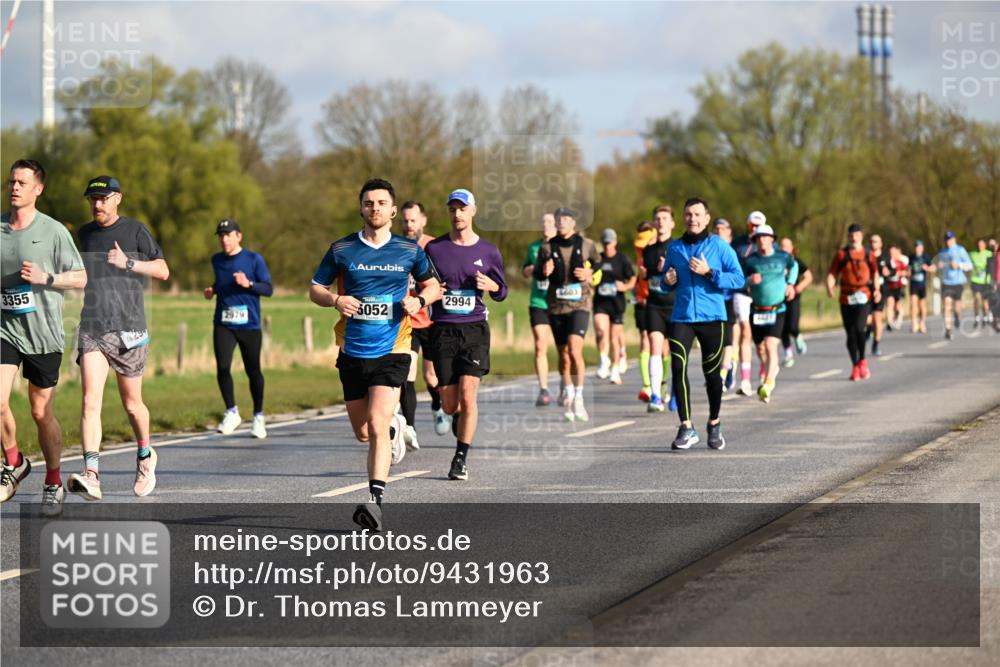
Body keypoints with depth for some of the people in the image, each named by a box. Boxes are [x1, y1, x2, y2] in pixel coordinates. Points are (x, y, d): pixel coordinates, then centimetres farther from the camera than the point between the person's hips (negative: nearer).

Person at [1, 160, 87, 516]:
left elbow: (80, 278, -2)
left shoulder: (54, 231, -5)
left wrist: (45, 278, -16)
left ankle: (53, 483, 21)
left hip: (43, 333, -2)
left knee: (41, 412, 3)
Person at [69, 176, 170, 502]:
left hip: (128, 330, -2)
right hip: (91, 329, 2)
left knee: (131, 404, 9)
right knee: (90, 401, -15)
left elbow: (163, 271, -4)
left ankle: (145, 457, 37)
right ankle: (91, 475, -24)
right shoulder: (85, 233, 14)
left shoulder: (134, 230, 1)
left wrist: (128, 263, -17)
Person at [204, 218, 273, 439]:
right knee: (222, 367, -14)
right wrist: (213, 290, 7)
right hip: (223, 324, 3)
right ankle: (231, 413, 1)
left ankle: (258, 416, 20)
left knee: (253, 371, 4)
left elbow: (269, 288, -3)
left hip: (249, 324, -3)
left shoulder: (254, 259, -2)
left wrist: (248, 284, -20)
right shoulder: (217, 260, 11)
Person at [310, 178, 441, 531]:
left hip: (391, 350, -2)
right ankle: (394, 427, 48)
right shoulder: (341, 250, 2)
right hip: (352, 352, 2)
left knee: (376, 424, -19)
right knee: (363, 433, 12)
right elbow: (315, 289, 9)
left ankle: (375, 499, -21)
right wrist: (335, 300, -12)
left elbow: (433, 284, 17)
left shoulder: (410, 250, 3)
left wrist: (420, 299, -5)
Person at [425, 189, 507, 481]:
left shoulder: (488, 251, 6)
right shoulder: (434, 248, 6)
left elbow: (501, 292, 15)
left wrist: (491, 286, -8)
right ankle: (460, 419, 37)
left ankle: (461, 459, -4)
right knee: (449, 404, 0)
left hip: (475, 328, -1)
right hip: (443, 330, 1)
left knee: (467, 395, -14)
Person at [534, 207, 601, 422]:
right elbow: (536, 273, 14)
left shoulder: (586, 245, 3)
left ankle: (578, 396, -9)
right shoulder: (547, 248, 4)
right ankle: (568, 397, 25)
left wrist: (591, 274, -2)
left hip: (580, 304, -2)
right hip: (556, 306, 2)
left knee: (575, 350, -20)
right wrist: (544, 272, -9)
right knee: (563, 356, 8)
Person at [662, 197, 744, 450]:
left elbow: (738, 278, -6)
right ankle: (686, 428, -11)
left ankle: (714, 425, 27)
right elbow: (666, 282, 21)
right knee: (678, 367, -14)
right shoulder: (675, 247, 10)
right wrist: (667, 281, -2)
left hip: (712, 317, -2)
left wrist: (709, 273, -16)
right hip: (682, 317, 2)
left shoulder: (719, 246, 0)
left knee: (712, 372, 6)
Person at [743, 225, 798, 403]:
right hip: (756, 311, 2)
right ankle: (773, 368, 45)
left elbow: (794, 265, 24)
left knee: (771, 346, -18)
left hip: (777, 310, -2)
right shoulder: (750, 260, 2)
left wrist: (790, 284, 15)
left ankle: (767, 385, -21)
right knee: (760, 349, 13)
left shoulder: (782, 257, 2)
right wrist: (750, 280, -20)